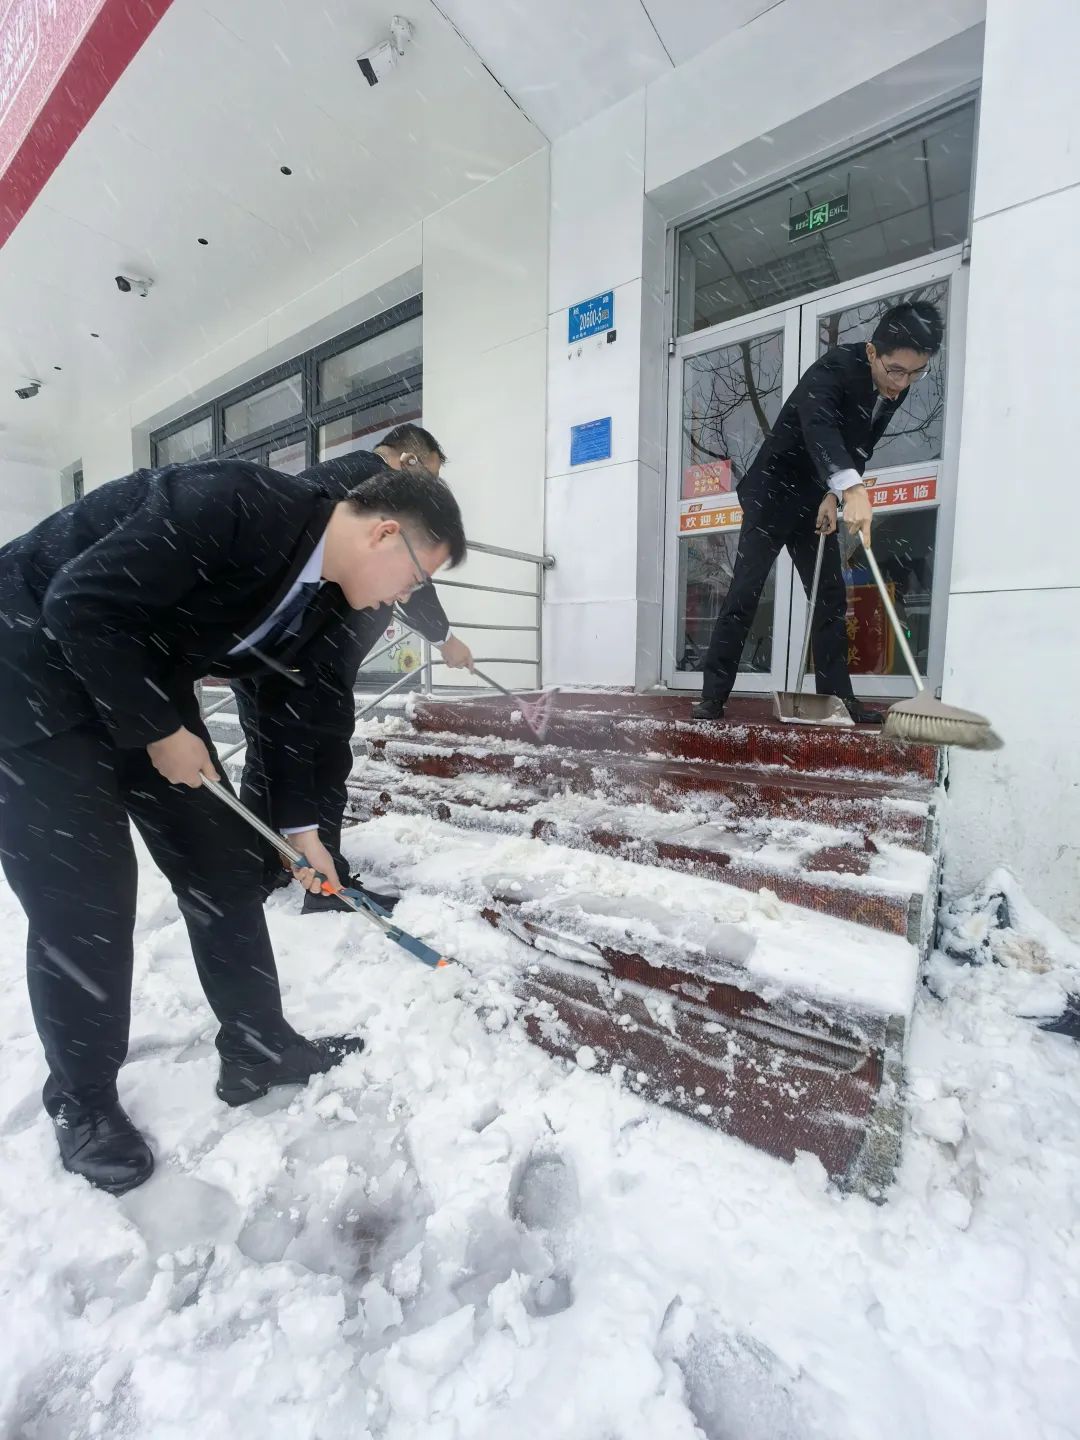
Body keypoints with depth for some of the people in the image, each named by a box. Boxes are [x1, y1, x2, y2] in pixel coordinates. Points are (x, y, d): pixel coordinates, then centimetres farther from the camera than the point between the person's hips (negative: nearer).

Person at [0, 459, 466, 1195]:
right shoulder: (232, 503, -28)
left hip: (145, 683, 8)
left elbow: (297, 711, 5)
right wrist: (159, 733, -19)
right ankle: (82, 1101, 18)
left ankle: (259, 1048, 20)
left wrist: (302, 827, 9)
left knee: (225, 862, 4)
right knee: (85, 897, -6)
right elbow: (78, 605, -28)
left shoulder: (326, 602, -3)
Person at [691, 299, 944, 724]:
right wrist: (852, 489, -57)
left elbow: (860, 448, 9)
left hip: (817, 501, 7)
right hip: (772, 493, -7)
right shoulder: (834, 368, -22)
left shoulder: (894, 389, 0)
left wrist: (834, 495, -9)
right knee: (744, 593, -14)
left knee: (831, 598, 2)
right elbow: (818, 426, -42)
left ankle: (837, 698, 8)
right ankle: (713, 696, -9)